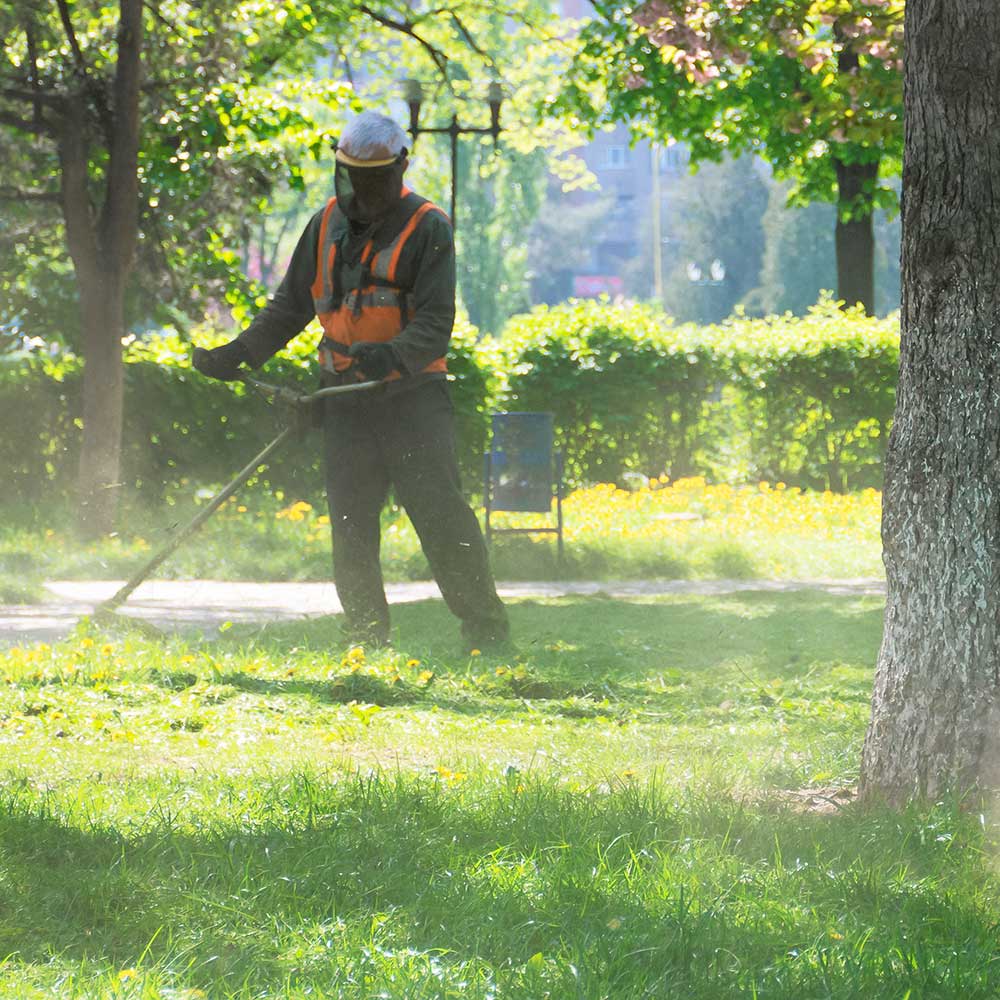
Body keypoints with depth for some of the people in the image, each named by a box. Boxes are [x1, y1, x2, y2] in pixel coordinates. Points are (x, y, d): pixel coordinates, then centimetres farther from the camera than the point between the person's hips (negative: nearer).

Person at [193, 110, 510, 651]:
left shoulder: (427, 228, -5)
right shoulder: (328, 225, 11)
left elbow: (435, 324, -13)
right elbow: (289, 307, 21)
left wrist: (391, 356, -31)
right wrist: (236, 355, 11)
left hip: (412, 398, -5)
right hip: (345, 402, 5)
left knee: (442, 519, -11)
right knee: (350, 535, 2)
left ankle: (488, 635, -5)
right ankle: (368, 643, 8)